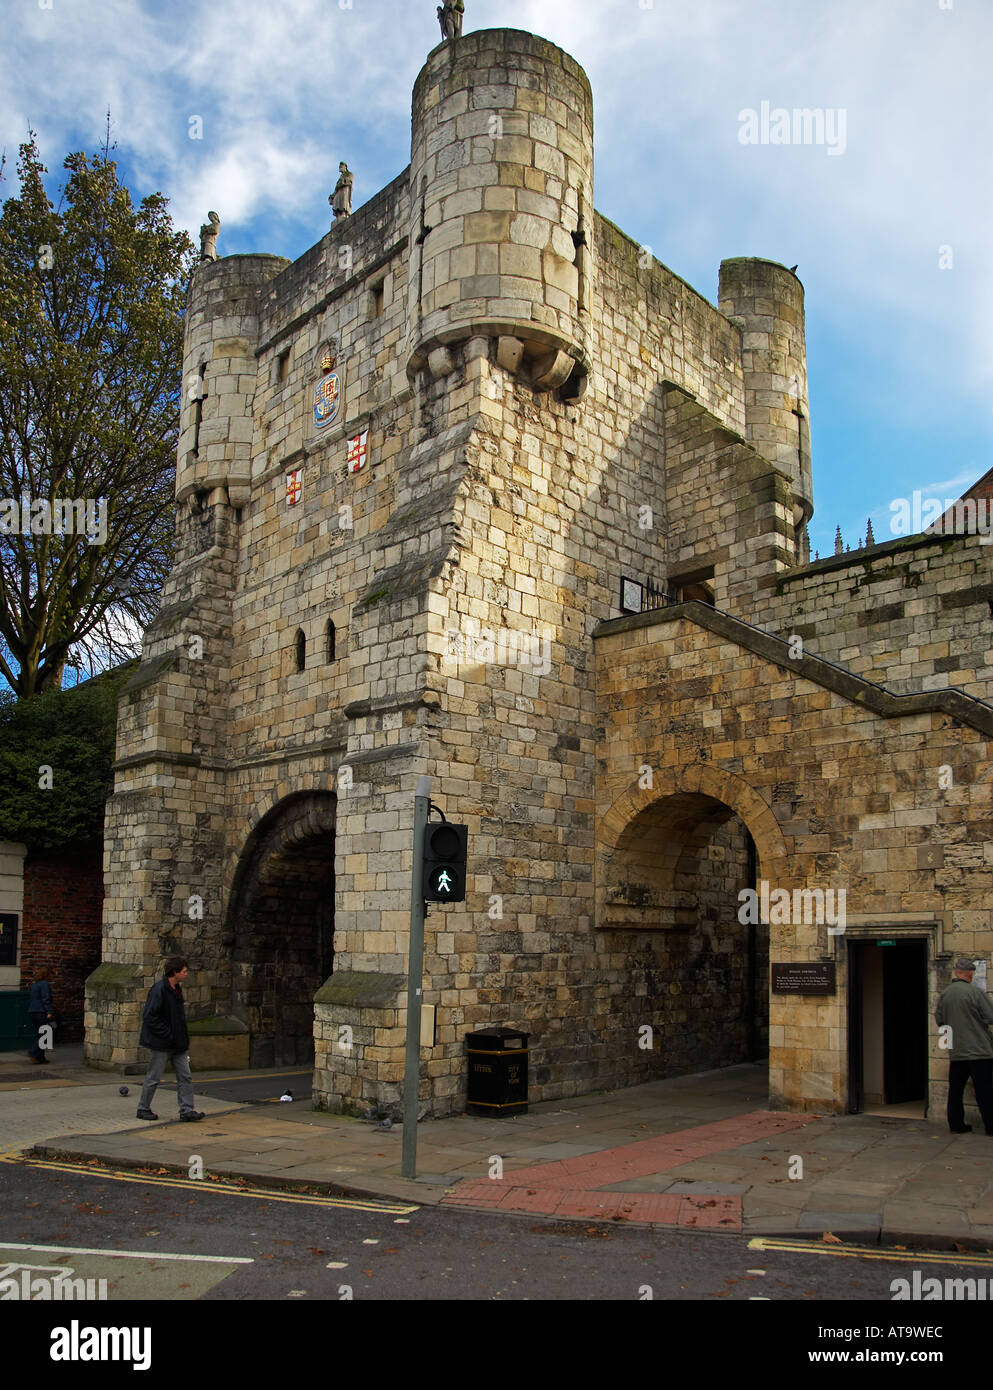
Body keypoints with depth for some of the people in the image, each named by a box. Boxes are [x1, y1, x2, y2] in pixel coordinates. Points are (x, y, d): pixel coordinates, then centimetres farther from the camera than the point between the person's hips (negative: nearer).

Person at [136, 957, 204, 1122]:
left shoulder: (177, 989, 10)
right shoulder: (159, 989, -17)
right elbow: (149, 1017, -20)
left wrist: (184, 1039, 12)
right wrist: (168, 1035, -20)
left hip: (178, 1043, 8)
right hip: (163, 1043, -8)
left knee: (185, 1077, 4)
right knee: (153, 1078, 6)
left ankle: (187, 1110, 7)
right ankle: (143, 1109, 22)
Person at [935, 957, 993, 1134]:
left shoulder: (944, 995, 4)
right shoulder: (976, 993, -14)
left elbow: (939, 1020, 11)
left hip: (955, 1052, 5)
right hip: (978, 1050, -5)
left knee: (955, 1089, 11)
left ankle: (956, 1124, 15)